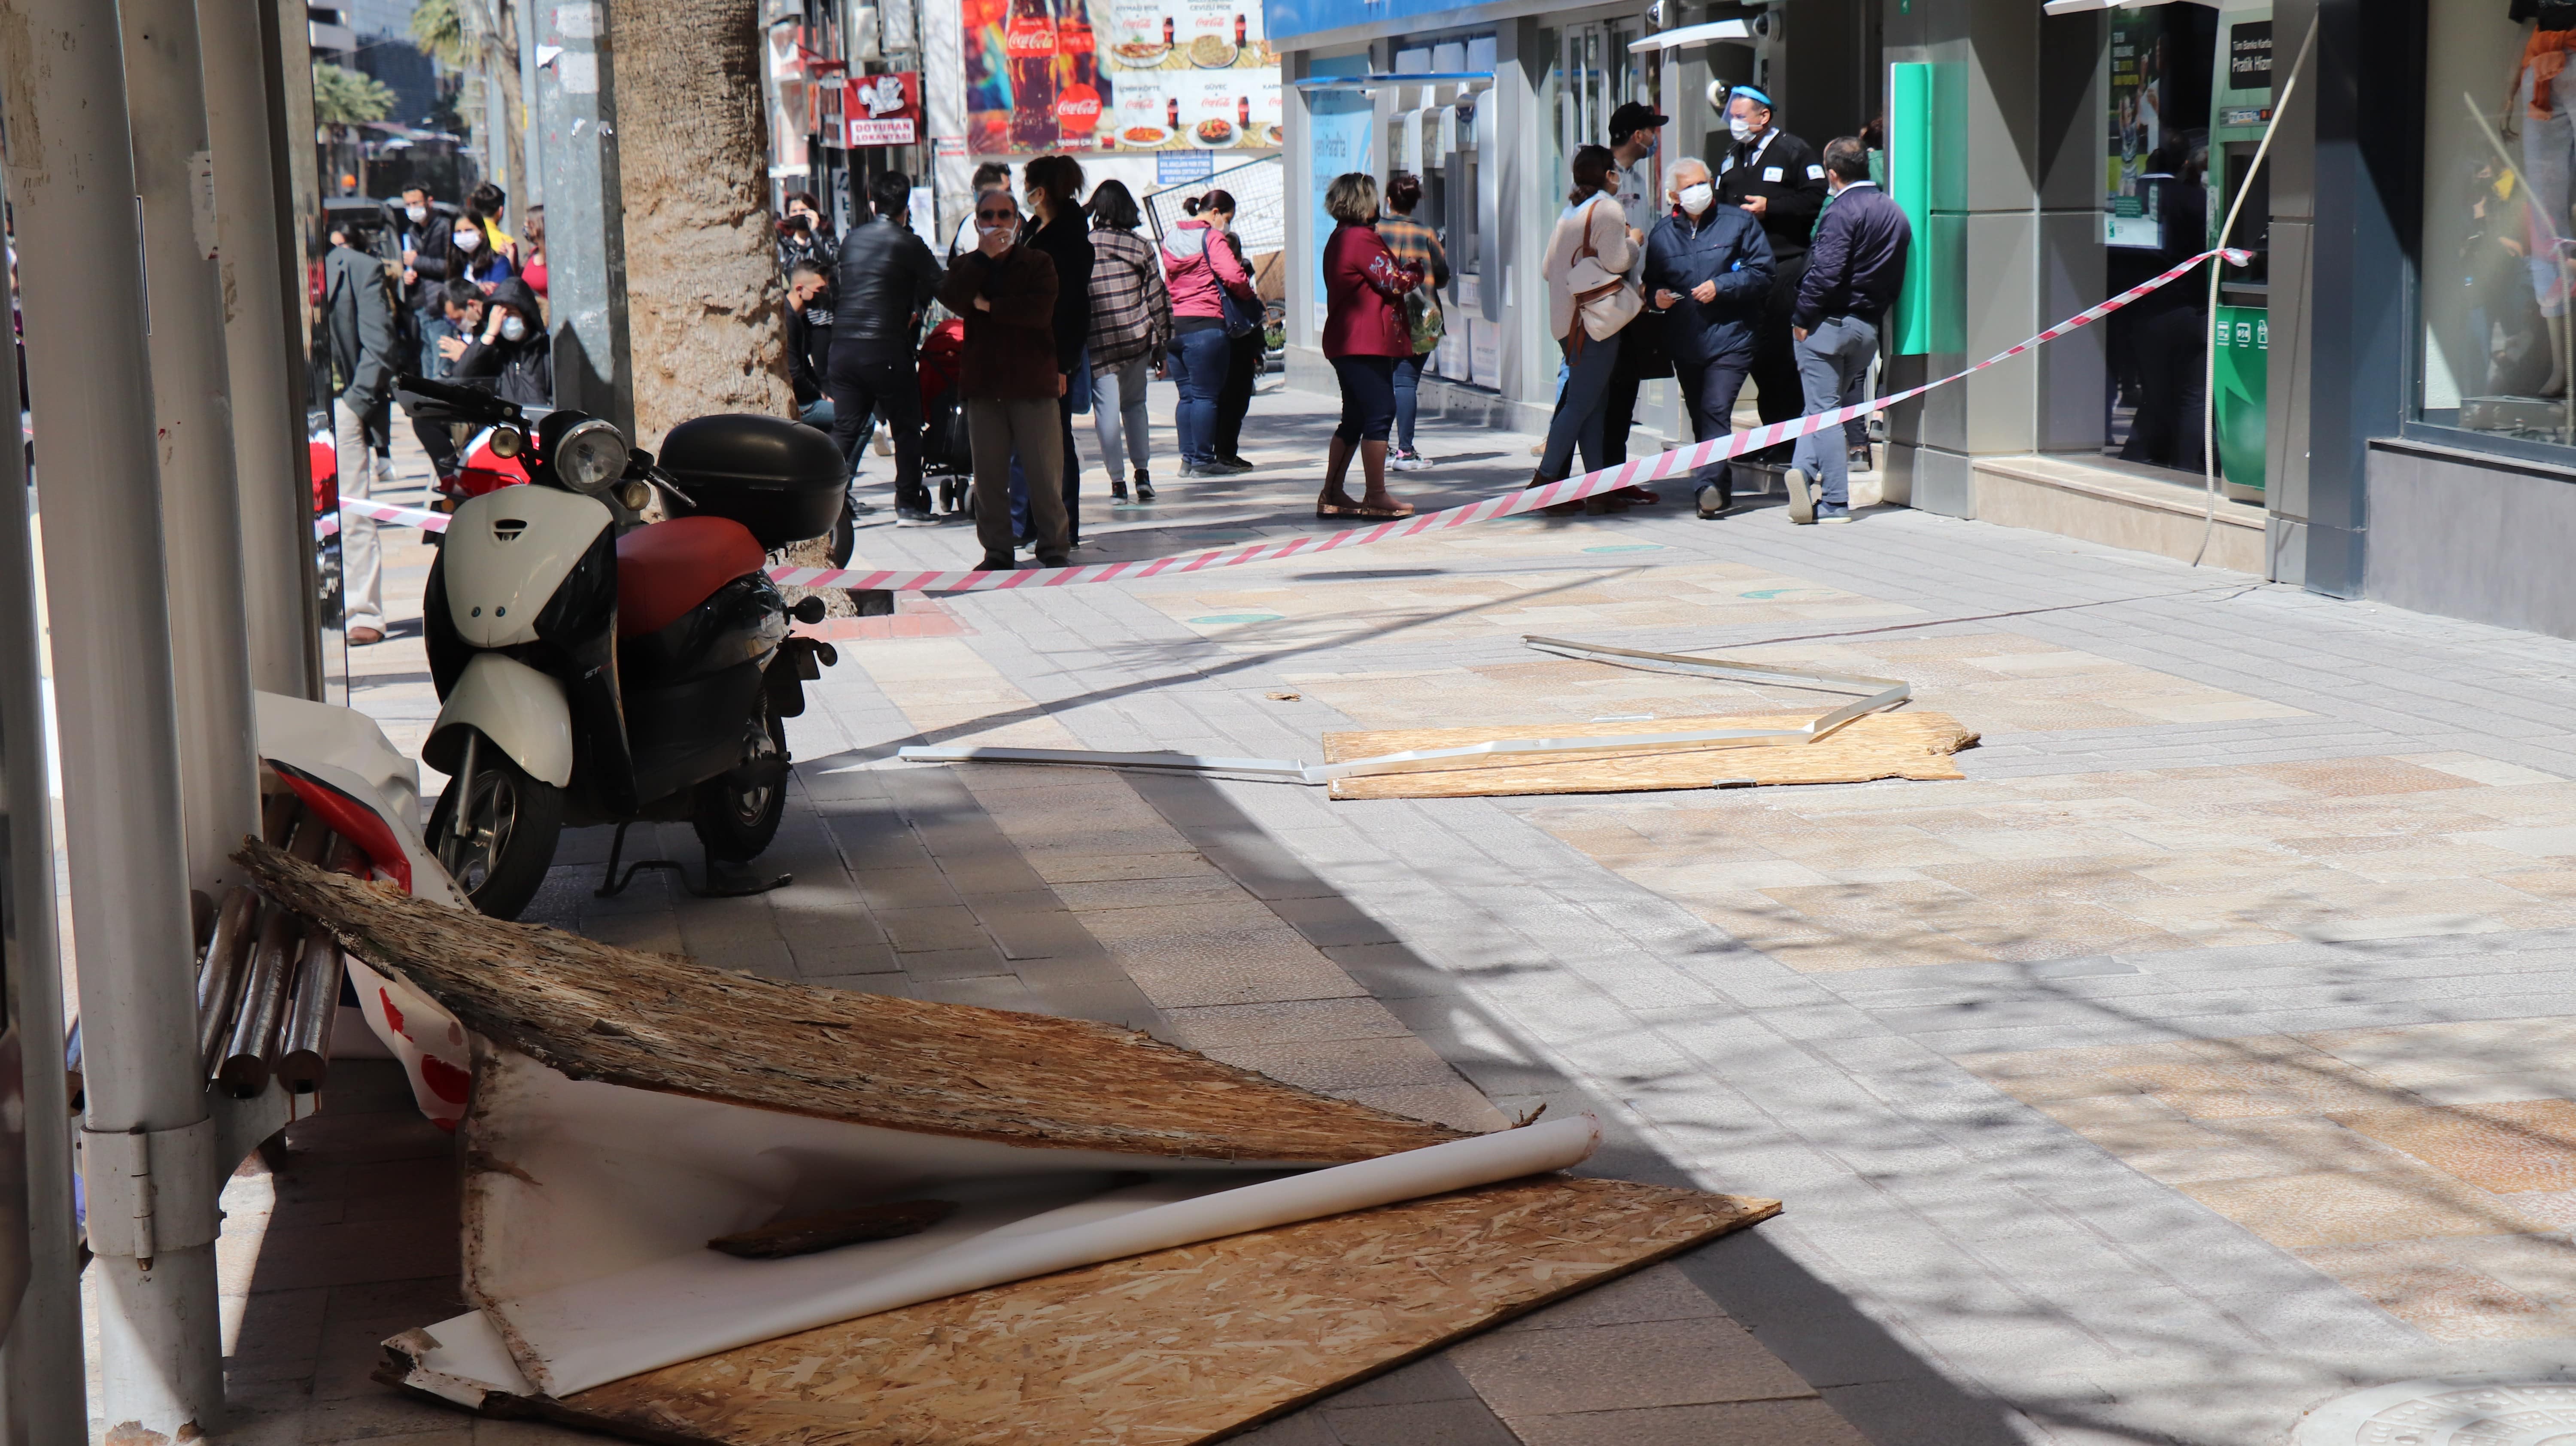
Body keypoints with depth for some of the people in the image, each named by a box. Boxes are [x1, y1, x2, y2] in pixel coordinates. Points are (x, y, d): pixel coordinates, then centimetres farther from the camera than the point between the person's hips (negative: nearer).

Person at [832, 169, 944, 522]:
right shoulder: (907, 243, -6)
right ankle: (909, 505, 7)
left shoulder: (851, 239, 10)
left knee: (844, 428, 9)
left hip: (844, 347, 5)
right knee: (907, 429, 6)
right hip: (886, 350, -5)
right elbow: (940, 288, -3)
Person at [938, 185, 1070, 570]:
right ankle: (996, 550, 14)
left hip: (1033, 383, -3)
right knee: (989, 475, 5)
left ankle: (1054, 548, 8)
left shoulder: (1039, 263, 2)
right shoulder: (965, 266, 11)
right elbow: (950, 298, -12)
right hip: (983, 386, 3)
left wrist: (987, 306, -9)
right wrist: (984, 255, -14)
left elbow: (1041, 311, -16)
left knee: (1045, 473, -1)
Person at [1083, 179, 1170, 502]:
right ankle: (1142, 473, 8)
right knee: (1135, 403, 17)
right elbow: (1158, 296, 3)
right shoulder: (1140, 246, 1)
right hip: (1137, 338, 2)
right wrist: (1161, 344, 9)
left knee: (1107, 410, 3)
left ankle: (1118, 482, 1)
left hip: (1097, 342, -2)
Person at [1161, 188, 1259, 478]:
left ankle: (1187, 459, 12)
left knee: (1187, 396, 11)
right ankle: (1203, 461, -3)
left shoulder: (1171, 239, 15)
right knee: (1206, 396, -3)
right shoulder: (1210, 238, -8)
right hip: (1206, 325, -7)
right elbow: (1233, 276, -18)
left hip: (1174, 324, 7)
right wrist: (1252, 297, -2)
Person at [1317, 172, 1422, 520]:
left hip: (1343, 343, 10)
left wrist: (1404, 271, 7)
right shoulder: (1361, 239, -14)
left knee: (1354, 418, 14)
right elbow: (1396, 282, -14)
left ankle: (1331, 495, 14)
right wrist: (1415, 272, 5)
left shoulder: (1339, 239, 17)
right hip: (1367, 343, -10)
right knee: (1380, 413, -8)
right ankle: (1376, 497, -8)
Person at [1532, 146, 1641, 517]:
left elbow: (1549, 267, 17)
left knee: (1594, 404, 8)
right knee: (1584, 403, -8)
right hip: (1598, 316, -9)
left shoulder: (1570, 212, 18)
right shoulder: (1608, 209, -6)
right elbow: (1618, 261, -12)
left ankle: (1597, 489, 6)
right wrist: (1634, 242, 7)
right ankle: (1546, 480, -10)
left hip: (1569, 317, 9)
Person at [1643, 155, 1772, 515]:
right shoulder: (1662, 234, 12)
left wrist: (1721, 286, -14)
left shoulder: (1738, 223, 2)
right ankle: (1720, 491, 21)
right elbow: (1651, 283, 20)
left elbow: (1761, 273, -2)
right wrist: (1656, 296, -3)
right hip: (1684, 344, 5)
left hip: (1730, 339, -5)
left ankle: (1710, 483, -24)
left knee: (1716, 410, -18)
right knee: (1699, 417, 10)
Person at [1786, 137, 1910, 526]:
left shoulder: (1843, 212, -14)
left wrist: (1802, 318, -13)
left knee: (1824, 409, -2)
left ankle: (1836, 502, -4)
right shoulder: (1895, 213, 11)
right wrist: (1876, 311, 18)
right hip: (1869, 328, 7)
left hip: (1830, 323, -7)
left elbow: (1825, 272, -21)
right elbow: (1896, 278, 13)